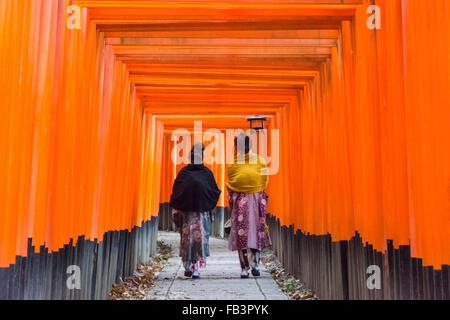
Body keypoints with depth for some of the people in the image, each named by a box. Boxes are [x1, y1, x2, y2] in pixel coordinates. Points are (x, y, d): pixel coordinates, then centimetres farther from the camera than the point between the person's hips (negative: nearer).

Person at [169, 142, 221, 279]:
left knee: (187, 238, 12)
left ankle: (188, 267, 17)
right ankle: (196, 268, -4)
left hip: (186, 211, 1)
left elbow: (175, 193, 1)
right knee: (201, 238, 3)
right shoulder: (207, 173, -1)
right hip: (203, 212, -1)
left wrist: (175, 210, 6)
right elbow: (215, 192, 3)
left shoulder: (183, 172, 1)